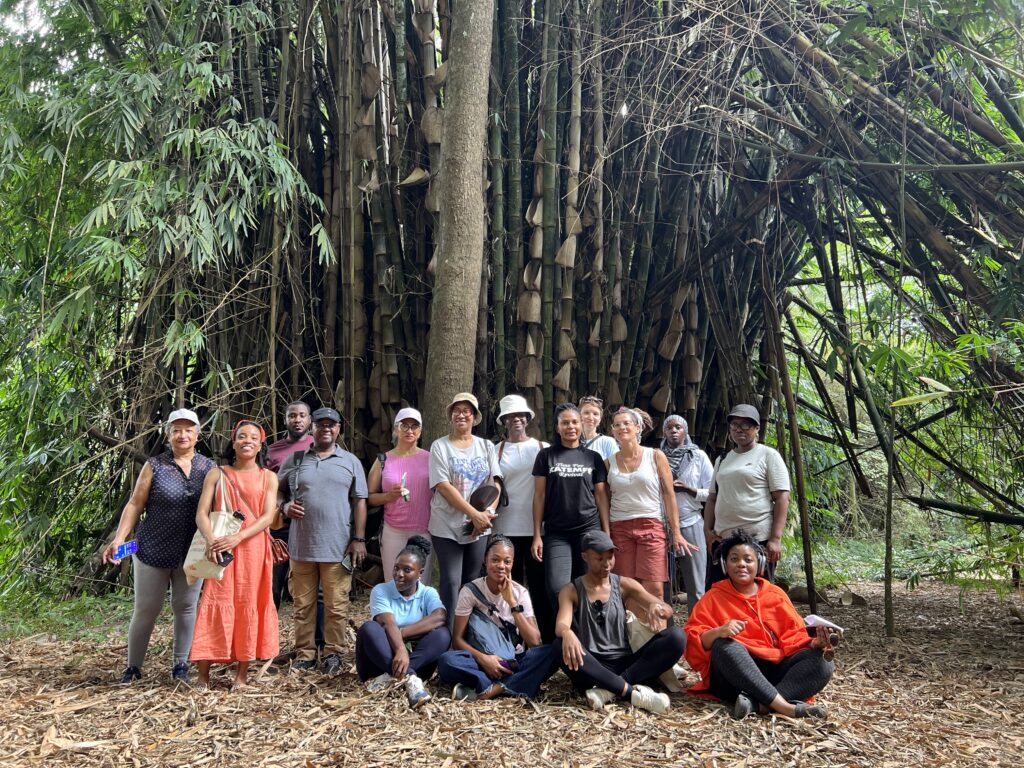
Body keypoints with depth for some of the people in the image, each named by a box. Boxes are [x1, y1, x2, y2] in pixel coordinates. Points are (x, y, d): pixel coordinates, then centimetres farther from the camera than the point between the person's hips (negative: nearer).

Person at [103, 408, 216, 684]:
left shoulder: (209, 468, 4)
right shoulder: (154, 466, -1)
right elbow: (135, 504, -2)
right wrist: (119, 538, -11)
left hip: (192, 555, 2)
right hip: (153, 551, -1)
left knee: (185, 607, 8)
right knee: (146, 609, 5)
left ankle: (181, 666, 19)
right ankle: (133, 667, 20)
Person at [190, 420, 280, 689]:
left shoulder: (268, 477, 8)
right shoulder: (217, 474, 9)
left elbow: (268, 516, -4)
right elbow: (201, 512, 0)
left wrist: (238, 538, -18)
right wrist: (210, 540, -20)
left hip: (253, 548, 0)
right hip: (220, 549, 0)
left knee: (249, 605, 1)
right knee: (216, 604, -4)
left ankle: (242, 673, 8)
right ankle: (203, 673, -2)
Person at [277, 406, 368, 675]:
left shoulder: (351, 462, 6)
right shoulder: (294, 459, 9)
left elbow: (359, 502, 4)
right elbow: (278, 491, 16)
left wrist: (359, 539, -3)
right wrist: (284, 506, -7)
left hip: (337, 547, -1)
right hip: (301, 545, 1)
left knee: (336, 605, 3)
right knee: (303, 604, 8)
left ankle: (333, 653, 14)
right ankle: (305, 653, 18)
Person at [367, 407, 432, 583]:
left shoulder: (429, 458, 6)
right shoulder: (383, 460, 6)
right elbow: (370, 497, 7)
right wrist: (389, 496, -12)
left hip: (424, 531, 0)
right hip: (393, 532, 0)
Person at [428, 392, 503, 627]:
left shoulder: (486, 447, 9)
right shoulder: (440, 446, -1)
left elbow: (495, 483, 3)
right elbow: (443, 486, -11)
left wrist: (487, 513, -15)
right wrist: (475, 514, -18)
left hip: (479, 527, 3)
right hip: (447, 526, -3)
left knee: (471, 582, 10)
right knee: (451, 582, -6)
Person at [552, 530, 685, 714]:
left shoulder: (624, 585, 9)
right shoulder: (571, 591, 4)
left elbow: (667, 611, 3)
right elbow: (560, 625, -13)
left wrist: (657, 608, -23)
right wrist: (567, 633, -40)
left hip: (624, 664, 2)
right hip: (591, 668, -2)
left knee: (676, 637, -21)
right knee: (561, 646, -34)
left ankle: (609, 690, -29)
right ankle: (631, 691, -35)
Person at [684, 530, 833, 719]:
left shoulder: (776, 595, 14)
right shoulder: (714, 598, 7)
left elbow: (793, 638, 9)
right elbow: (693, 641, -4)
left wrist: (813, 644, -13)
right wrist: (718, 632, -24)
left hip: (773, 670, 3)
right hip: (731, 677, -3)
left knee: (823, 663, -21)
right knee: (725, 645, -34)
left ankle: (755, 703, -37)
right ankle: (784, 705, -38)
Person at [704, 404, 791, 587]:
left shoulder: (768, 455, 0)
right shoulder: (722, 460, 17)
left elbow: (782, 499, -7)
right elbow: (712, 498, 21)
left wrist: (775, 538, -15)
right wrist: (707, 530, 6)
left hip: (758, 539, -6)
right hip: (722, 539, 6)